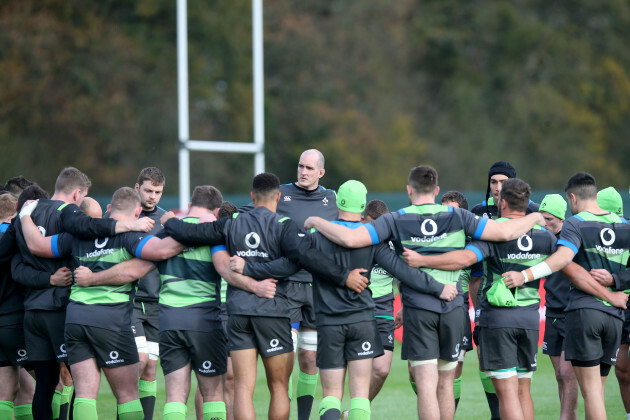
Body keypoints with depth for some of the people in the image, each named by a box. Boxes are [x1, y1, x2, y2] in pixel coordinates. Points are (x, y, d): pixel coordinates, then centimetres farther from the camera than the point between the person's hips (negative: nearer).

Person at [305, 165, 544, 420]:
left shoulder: (396, 220, -2)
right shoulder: (457, 217, 2)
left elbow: (350, 239, -12)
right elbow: (504, 232, -2)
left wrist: (316, 222, 5)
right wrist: (534, 218, 17)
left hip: (418, 308, -2)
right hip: (452, 307, 2)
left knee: (426, 386, -5)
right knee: (445, 384, 13)